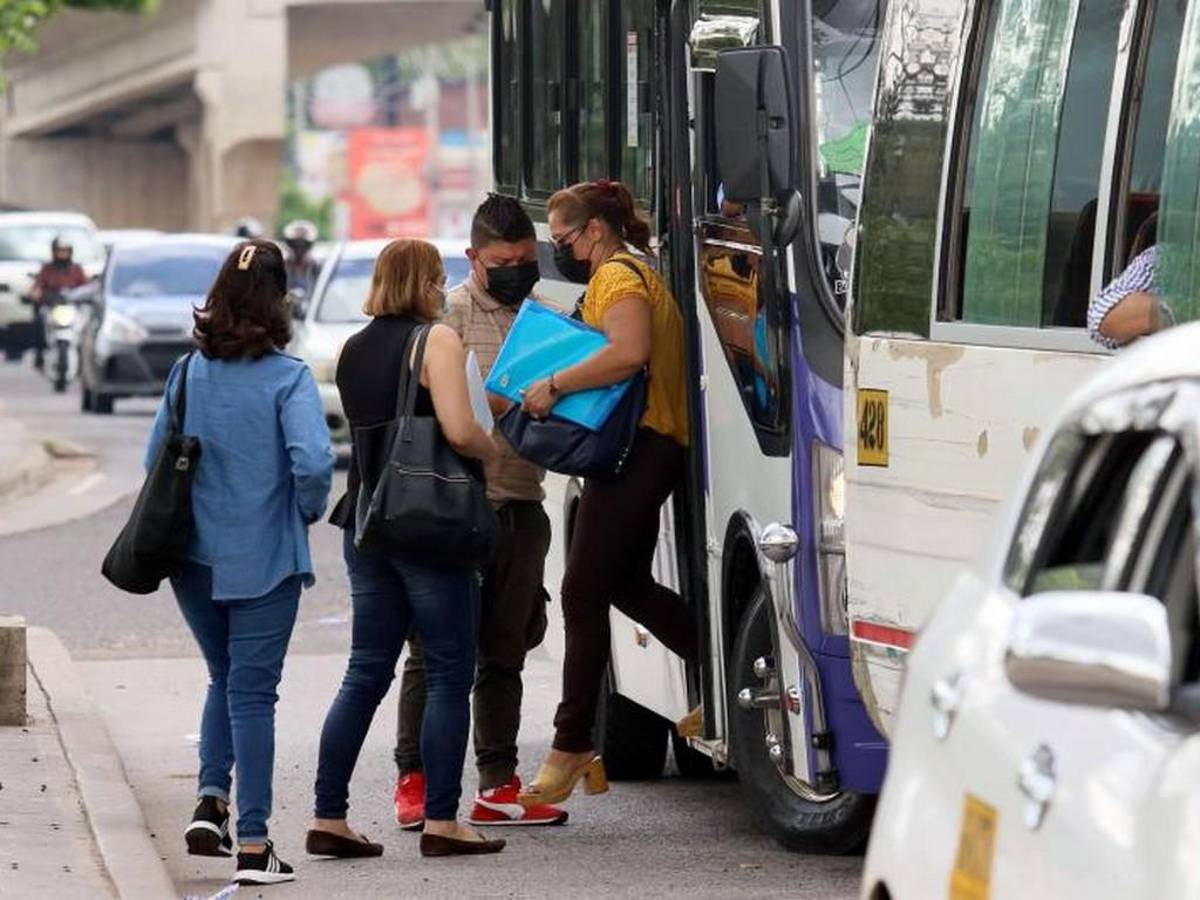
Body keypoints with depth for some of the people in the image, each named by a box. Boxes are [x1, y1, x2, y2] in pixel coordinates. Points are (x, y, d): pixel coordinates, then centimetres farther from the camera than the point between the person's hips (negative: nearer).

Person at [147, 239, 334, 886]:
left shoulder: (187, 373, 2)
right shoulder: (287, 378, -11)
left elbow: (156, 460, 6)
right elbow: (313, 461, -23)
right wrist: (307, 512, -3)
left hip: (195, 558, 4)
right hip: (263, 560, -4)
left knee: (225, 679, 22)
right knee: (252, 692, 1)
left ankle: (211, 800, 6)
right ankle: (252, 844, 0)